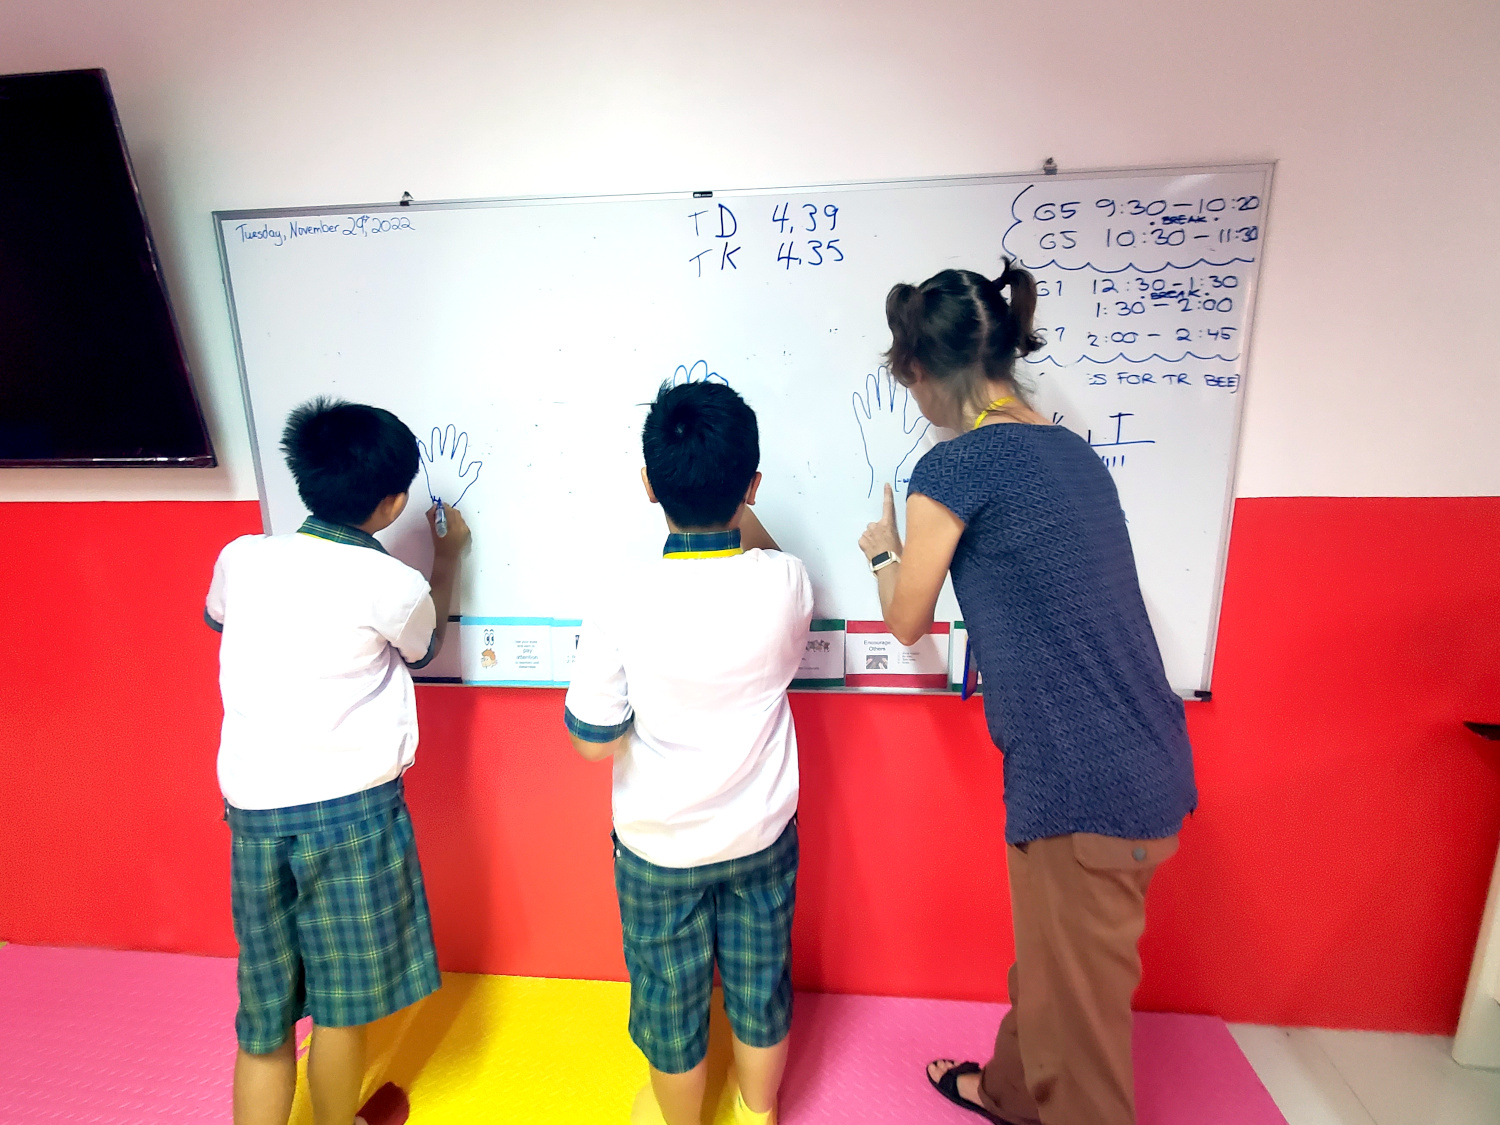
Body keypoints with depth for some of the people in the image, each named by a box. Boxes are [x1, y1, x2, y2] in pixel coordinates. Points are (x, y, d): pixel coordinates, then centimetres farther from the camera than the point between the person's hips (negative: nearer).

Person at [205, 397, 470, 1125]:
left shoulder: (241, 559, -2)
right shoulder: (395, 586, -13)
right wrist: (447, 559, 21)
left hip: (254, 813, 4)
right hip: (353, 812, -3)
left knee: (263, 1015, 20)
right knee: (342, 1005, 19)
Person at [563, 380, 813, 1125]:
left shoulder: (626, 598, -27)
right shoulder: (785, 582, -19)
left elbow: (595, 741, -17)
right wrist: (734, 504, 7)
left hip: (660, 848, -2)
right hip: (762, 837, 3)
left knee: (672, 1000, 25)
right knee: (760, 987, 27)